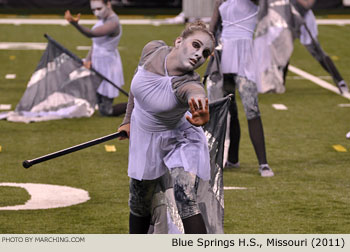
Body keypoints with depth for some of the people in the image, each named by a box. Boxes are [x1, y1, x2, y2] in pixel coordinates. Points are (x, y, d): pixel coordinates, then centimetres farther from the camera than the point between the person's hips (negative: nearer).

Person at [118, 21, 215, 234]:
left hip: (180, 141, -4)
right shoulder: (153, 50, -20)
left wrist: (200, 117, -83)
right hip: (145, 138, 4)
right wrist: (129, 119, 9)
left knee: (186, 201, -22)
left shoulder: (188, 83, -34)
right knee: (140, 205, 15)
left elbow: (195, 92, -59)